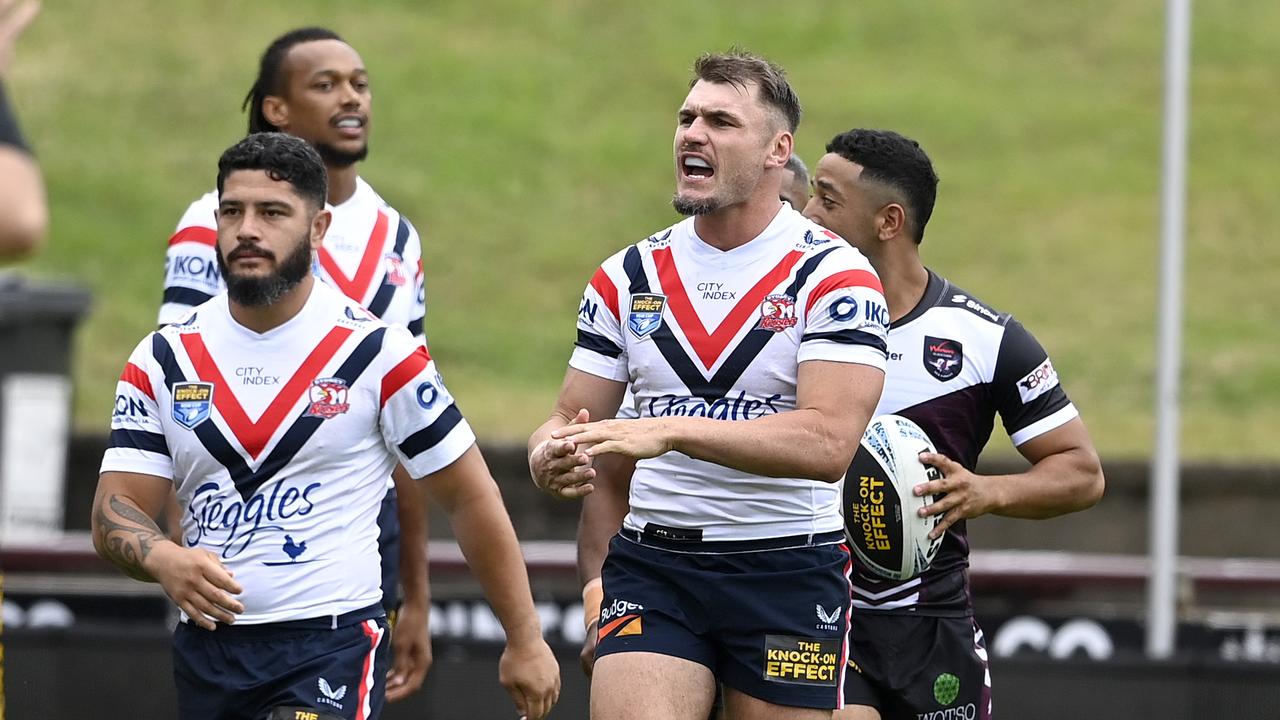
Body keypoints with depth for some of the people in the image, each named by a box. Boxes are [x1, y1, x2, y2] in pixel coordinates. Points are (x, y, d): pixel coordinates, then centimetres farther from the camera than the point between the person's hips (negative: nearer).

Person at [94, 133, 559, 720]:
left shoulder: (379, 353, -3)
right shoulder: (160, 361, 6)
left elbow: (470, 498, 3)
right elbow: (115, 510, 2)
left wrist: (524, 640, 3)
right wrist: (164, 560, -22)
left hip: (334, 647, -5)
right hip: (206, 645, 5)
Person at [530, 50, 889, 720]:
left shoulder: (834, 274, -7)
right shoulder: (627, 277, 8)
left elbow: (827, 444, -20)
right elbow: (572, 419, 12)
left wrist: (672, 431, -28)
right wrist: (551, 455, -14)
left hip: (789, 571, -3)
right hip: (651, 564, 3)